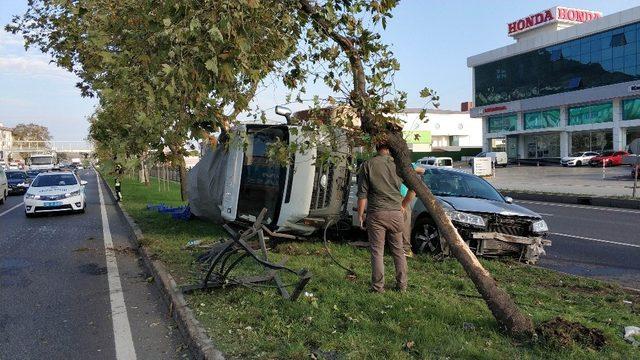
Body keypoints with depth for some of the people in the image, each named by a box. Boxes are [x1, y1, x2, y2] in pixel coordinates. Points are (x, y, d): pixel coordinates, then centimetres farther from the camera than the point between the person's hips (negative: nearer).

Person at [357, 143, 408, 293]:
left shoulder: (368, 165, -4)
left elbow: (362, 194, -4)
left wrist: (360, 215, 3)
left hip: (376, 214, -2)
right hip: (396, 213, 2)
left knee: (377, 251, 4)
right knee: (398, 250, 13)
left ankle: (378, 286, 7)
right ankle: (402, 285, 20)